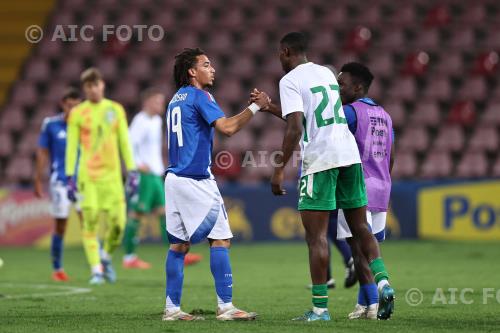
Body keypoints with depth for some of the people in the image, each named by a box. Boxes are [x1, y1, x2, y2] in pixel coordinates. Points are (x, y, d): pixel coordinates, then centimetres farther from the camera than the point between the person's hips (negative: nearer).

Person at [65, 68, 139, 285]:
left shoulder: (116, 110, 9)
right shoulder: (77, 113, 3)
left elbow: (124, 143, 10)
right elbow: (71, 147, 2)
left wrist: (132, 171, 4)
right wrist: (70, 176, -4)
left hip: (112, 175, 2)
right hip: (87, 176, -2)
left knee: (117, 222, -4)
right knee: (90, 222, -9)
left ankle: (106, 257, 23)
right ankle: (96, 269, -4)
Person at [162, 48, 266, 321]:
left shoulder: (176, 99, 17)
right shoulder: (199, 96, -9)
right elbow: (227, 127, -20)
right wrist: (255, 106, -12)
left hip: (175, 178, 9)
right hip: (196, 181, -9)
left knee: (179, 244, 9)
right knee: (220, 239, -6)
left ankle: (172, 308, 7)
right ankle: (225, 306, -9)